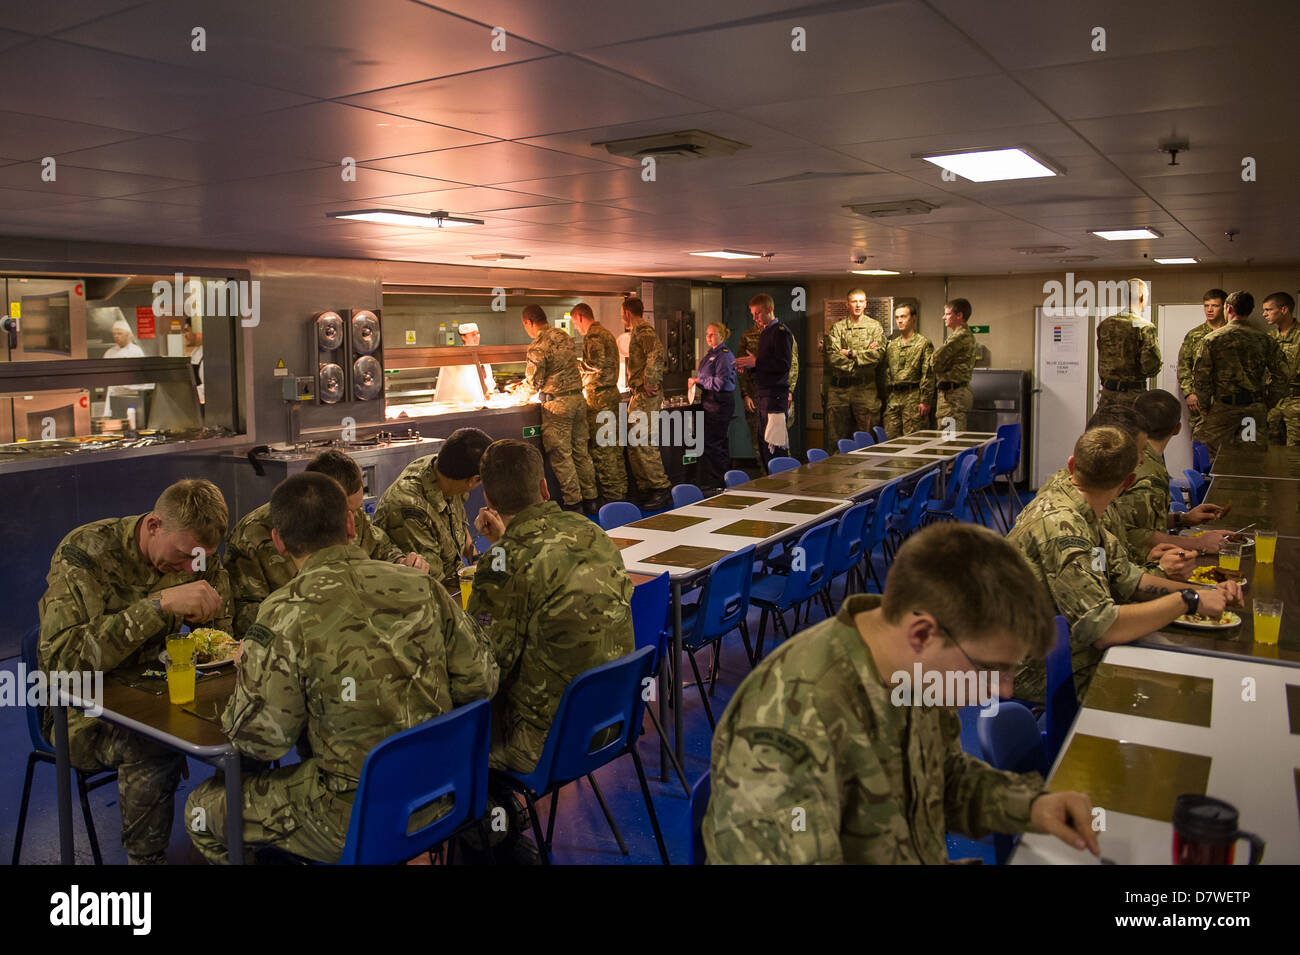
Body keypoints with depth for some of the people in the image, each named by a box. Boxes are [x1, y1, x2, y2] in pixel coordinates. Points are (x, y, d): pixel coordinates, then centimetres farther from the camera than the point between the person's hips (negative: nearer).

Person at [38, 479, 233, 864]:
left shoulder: (201, 558, -4)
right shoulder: (84, 552, -21)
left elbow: (219, 627, 10)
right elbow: (61, 658, -32)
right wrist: (160, 604, -41)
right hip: (86, 709, -5)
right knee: (153, 748, -34)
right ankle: (145, 857, -10)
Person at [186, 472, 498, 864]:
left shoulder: (286, 614, -19)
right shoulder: (420, 586, -7)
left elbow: (261, 740, -12)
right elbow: (480, 681, -1)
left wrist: (245, 673, 6)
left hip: (355, 822, -5)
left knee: (204, 807, 15)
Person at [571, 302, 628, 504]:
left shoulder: (593, 335, -11)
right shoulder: (607, 333, 19)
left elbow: (597, 363, -22)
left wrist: (577, 363, -7)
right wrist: (581, 365, 27)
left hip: (598, 396, -10)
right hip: (611, 391, 10)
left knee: (601, 448, -7)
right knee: (614, 445, 12)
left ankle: (611, 494, -6)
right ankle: (621, 491, 16)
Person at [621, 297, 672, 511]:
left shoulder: (642, 329, -10)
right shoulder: (638, 331, 23)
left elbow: (656, 352, -27)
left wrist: (649, 382, -26)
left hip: (646, 395, -11)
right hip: (638, 396, 11)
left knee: (643, 443, -13)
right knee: (634, 445, 10)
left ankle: (661, 491, -10)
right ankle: (646, 490, 15)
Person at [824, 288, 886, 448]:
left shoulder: (875, 327, 7)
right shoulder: (837, 327, 9)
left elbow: (878, 354, -8)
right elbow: (832, 356, -5)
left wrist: (851, 353, -8)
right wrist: (864, 355, -9)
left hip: (864, 387, -1)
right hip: (839, 386, 1)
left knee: (865, 435, 0)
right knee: (835, 435, 4)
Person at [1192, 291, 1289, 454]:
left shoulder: (1212, 339, -3)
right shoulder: (1265, 340, 4)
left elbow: (1200, 377, -6)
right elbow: (1282, 375, 2)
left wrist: (1206, 406, 4)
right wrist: (1267, 404, 11)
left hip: (1222, 409, -2)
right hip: (1256, 410, 2)